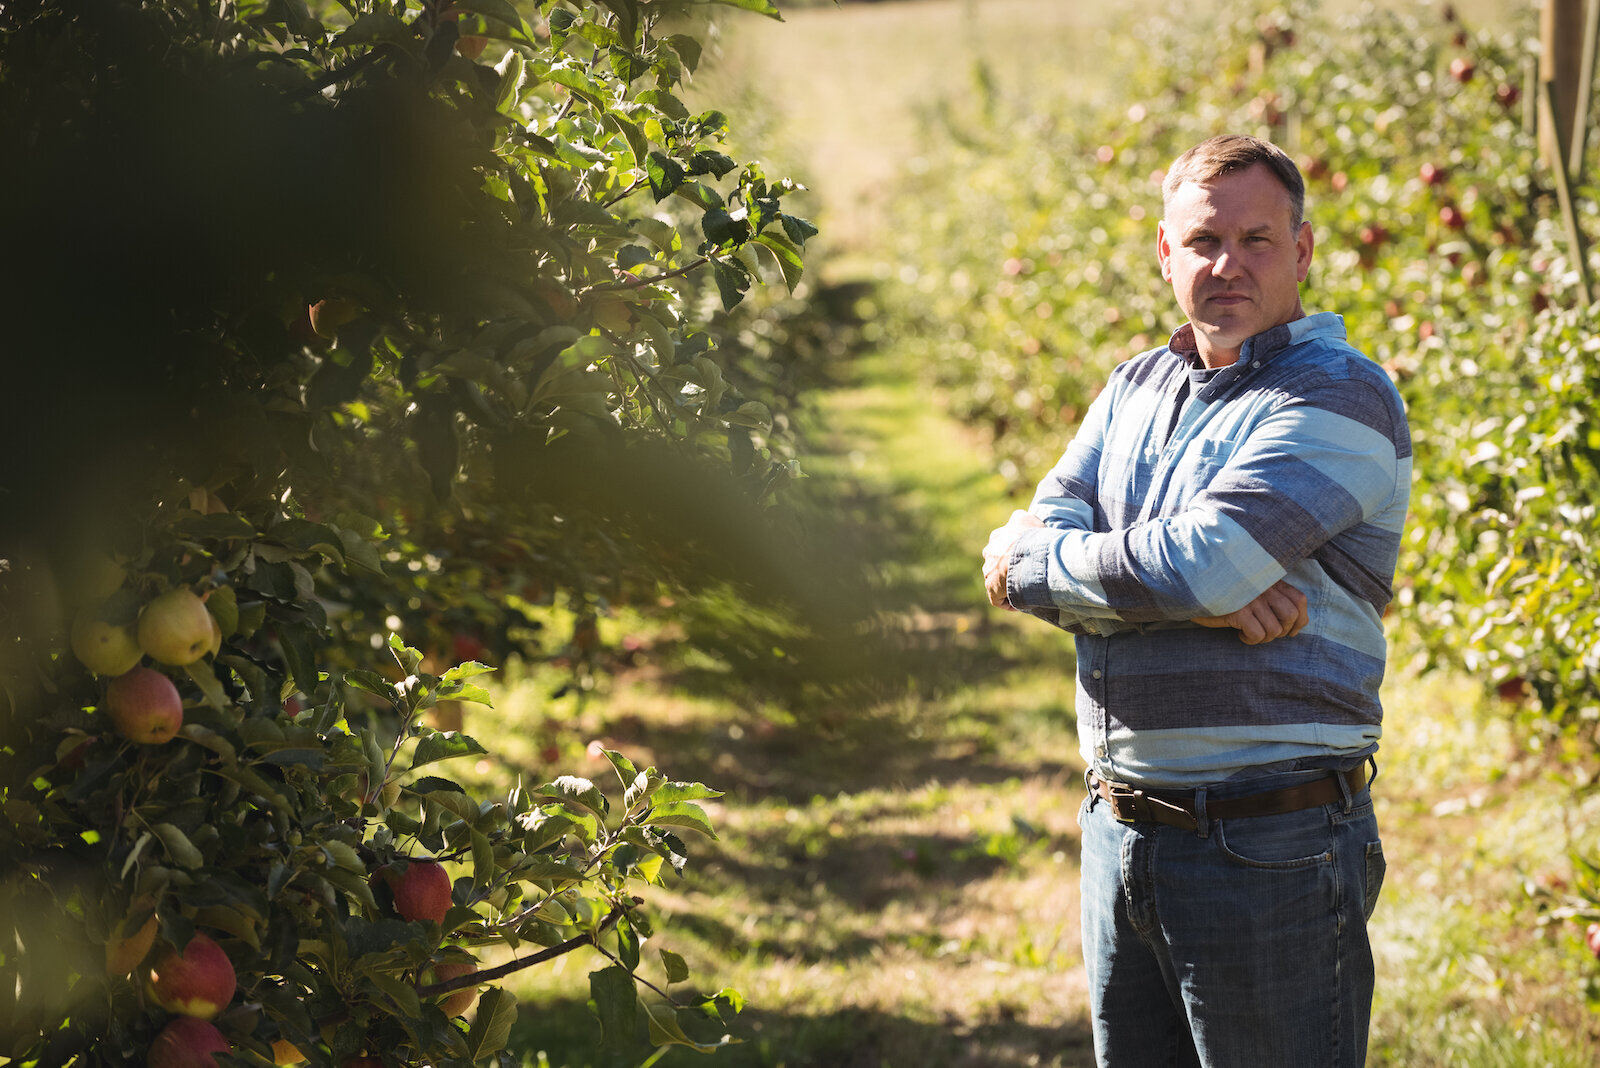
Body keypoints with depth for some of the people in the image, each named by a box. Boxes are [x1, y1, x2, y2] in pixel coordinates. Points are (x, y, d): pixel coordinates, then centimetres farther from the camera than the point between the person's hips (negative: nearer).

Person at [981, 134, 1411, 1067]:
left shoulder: (1341, 397, -10)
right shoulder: (1138, 387, 13)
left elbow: (1198, 566, -22)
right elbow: (1034, 547, -1)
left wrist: (1030, 565, -6)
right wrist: (1206, 594, -16)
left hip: (1272, 846, -7)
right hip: (1123, 832, 7)